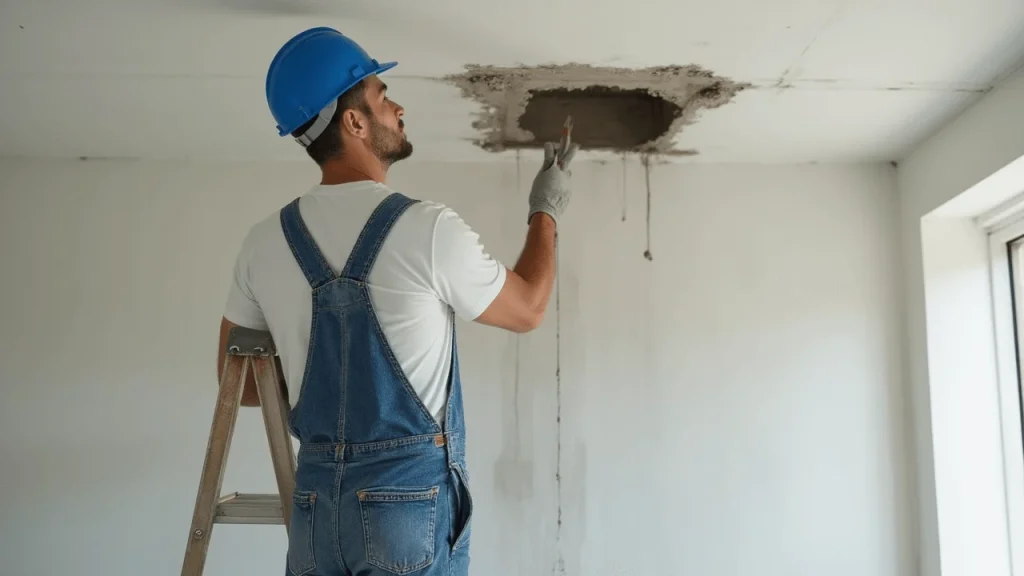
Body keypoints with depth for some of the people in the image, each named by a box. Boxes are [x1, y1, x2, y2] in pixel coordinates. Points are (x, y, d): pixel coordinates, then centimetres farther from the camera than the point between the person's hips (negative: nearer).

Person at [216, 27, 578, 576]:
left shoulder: (264, 244, 1)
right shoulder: (428, 229, -13)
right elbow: (527, 310, 3)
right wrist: (546, 213, 18)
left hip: (316, 503, 5)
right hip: (412, 499, -5)